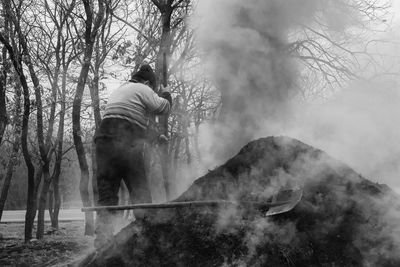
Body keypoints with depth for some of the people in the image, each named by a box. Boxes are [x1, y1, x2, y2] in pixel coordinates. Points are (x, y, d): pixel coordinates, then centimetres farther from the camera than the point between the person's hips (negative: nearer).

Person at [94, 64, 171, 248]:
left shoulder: (117, 91, 30)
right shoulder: (142, 90, 5)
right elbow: (163, 107, 4)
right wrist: (166, 94, 23)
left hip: (104, 140, 7)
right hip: (127, 145, -7)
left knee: (106, 194, 4)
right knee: (140, 193, 0)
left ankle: (102, 242, -2)